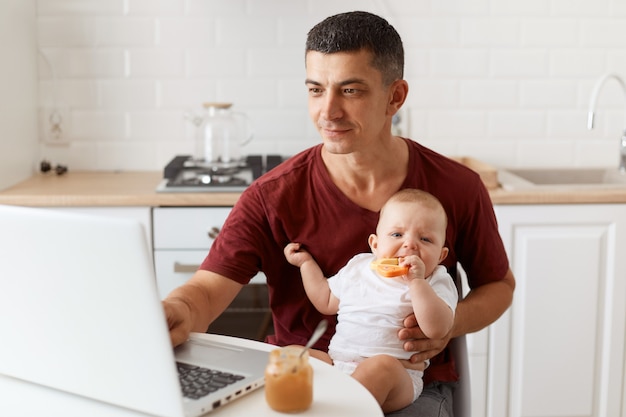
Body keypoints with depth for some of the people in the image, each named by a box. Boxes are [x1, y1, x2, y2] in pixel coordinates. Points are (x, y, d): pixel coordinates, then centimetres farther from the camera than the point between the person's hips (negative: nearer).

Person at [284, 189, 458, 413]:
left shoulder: (436, 283, 2)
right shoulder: (358, 267, 17)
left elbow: (437, 329, -16)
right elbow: (325, 302, 30)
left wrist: (416, 281, -20)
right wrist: (306, 262, 29)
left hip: (396, 377, -5)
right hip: (336, 364, 5)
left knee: (381, 366, -36)